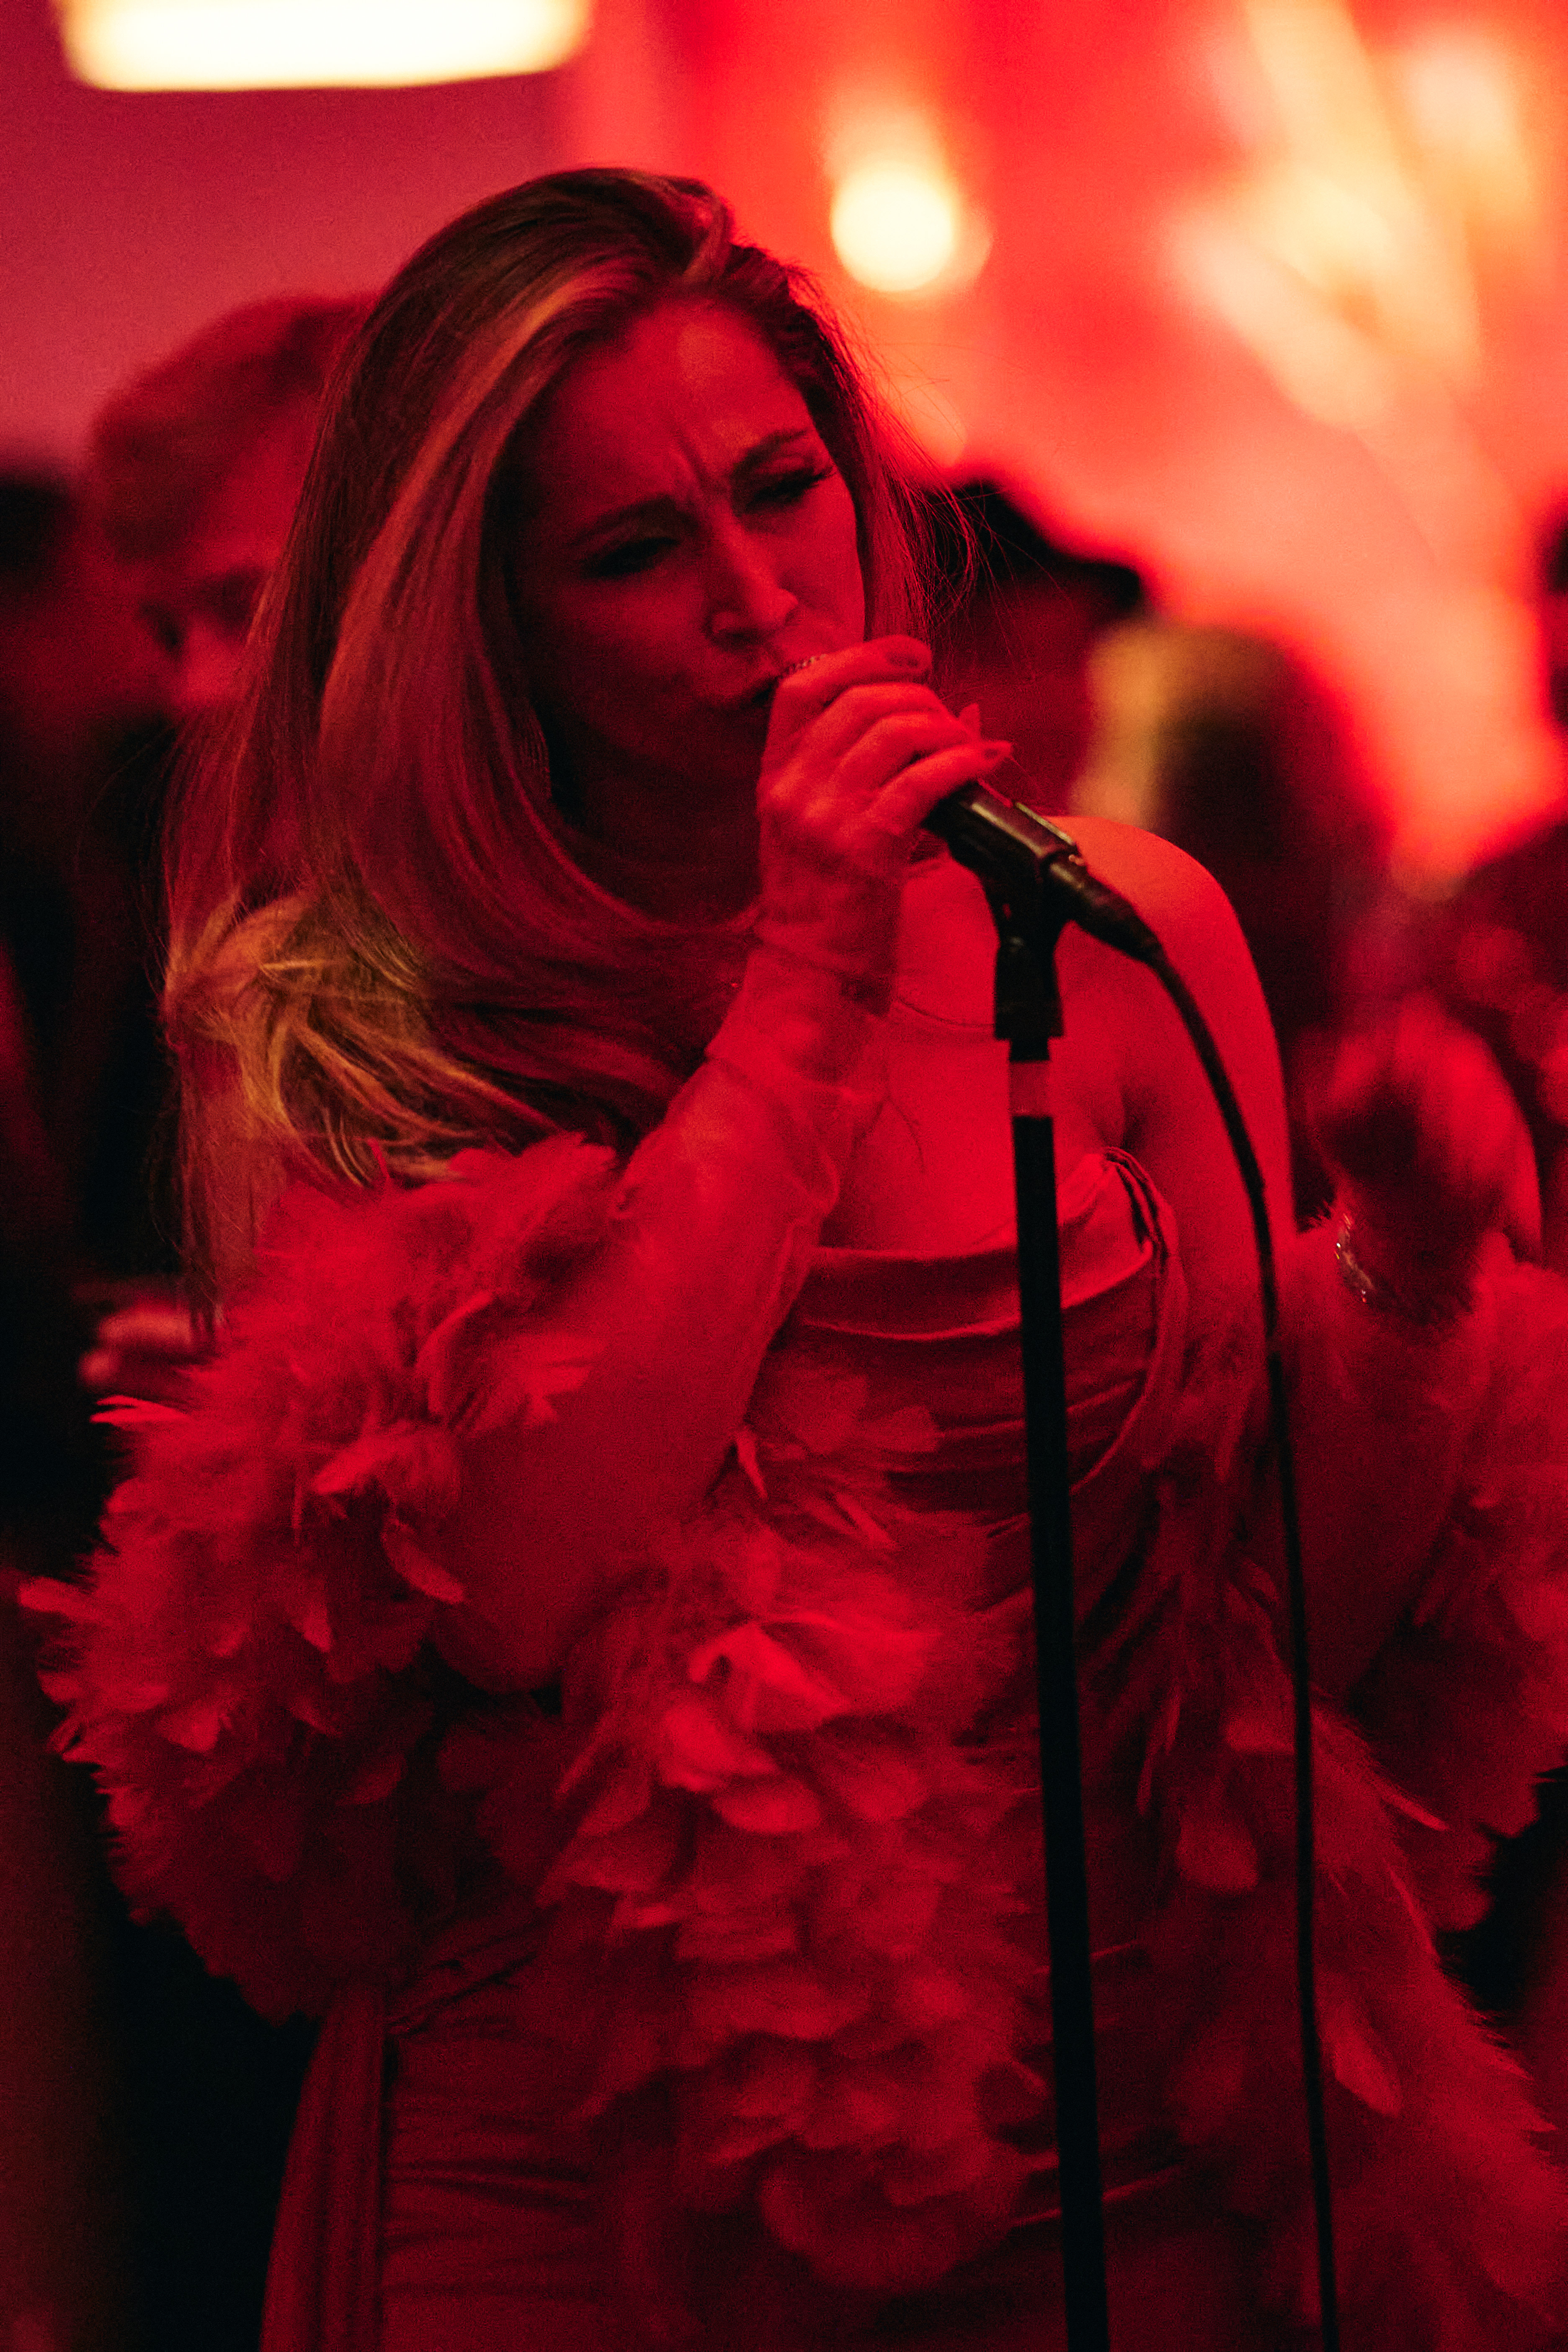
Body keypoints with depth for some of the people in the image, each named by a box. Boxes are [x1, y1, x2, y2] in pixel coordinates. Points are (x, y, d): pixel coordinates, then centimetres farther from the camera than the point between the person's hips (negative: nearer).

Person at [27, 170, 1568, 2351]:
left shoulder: (1112, 934, -2)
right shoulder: (331, 1030, -7)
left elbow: (1295, 1619, 2)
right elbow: (520, 1587, -20)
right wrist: (808, 988, -19)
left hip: (1105, 2166, 2)